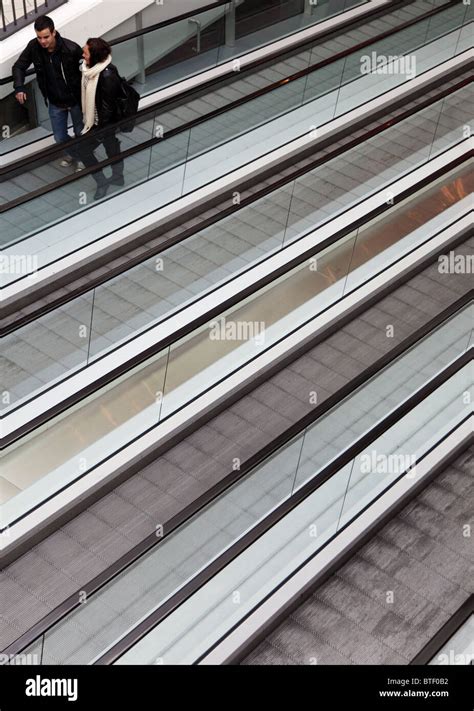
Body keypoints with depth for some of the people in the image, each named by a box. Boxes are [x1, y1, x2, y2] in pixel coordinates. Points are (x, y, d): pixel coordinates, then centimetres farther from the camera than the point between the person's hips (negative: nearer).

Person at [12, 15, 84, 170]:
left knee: (80, 133, 16)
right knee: (60, 137, 15)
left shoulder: (70, 48, -28)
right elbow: (19, 66, -3)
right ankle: (73, 153, 47)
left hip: (76, 100, -3)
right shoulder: (33, 47, -17)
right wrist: (19, 87, -20)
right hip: (55, 103, 3)